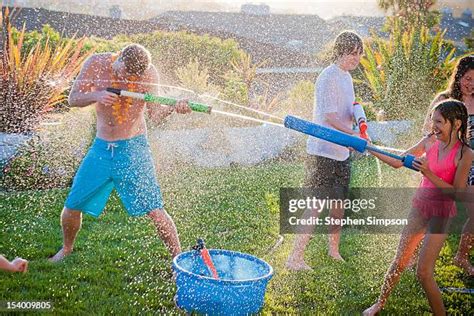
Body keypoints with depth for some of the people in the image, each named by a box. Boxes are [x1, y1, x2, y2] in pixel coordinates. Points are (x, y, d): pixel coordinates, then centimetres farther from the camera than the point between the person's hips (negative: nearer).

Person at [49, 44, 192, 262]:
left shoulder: (148, 73, -11)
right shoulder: (97, 63, -6)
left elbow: (155, 114, -17)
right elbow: (73, 98, -4)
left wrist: (173, 108, -39)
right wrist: (96, 96, -25)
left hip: (133, 147, -2)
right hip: (101, 147, 3)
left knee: (154, 209, -9)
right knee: (72, 207, 6)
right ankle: (66, 248, 34)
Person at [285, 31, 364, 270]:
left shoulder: (346, 77, 15)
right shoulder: (328, 77, -14)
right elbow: (329, 117, -20)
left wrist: (358, 116, 1)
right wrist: (355, 134, -23)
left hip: (342, 153, 9)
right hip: (323, 153, -9)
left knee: (338, 204, 16)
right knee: (316, 206, -10)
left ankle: (334, 252, 31)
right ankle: (295, 257, -6)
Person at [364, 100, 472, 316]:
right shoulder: (430, 141, -3)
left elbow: (456, 194, -18)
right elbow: (398, 162, 2)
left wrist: (429, 174, -26)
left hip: (441, 213, -4)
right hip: (420, 206, 5)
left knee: (423, 273, -6)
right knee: (400, 261, 14)